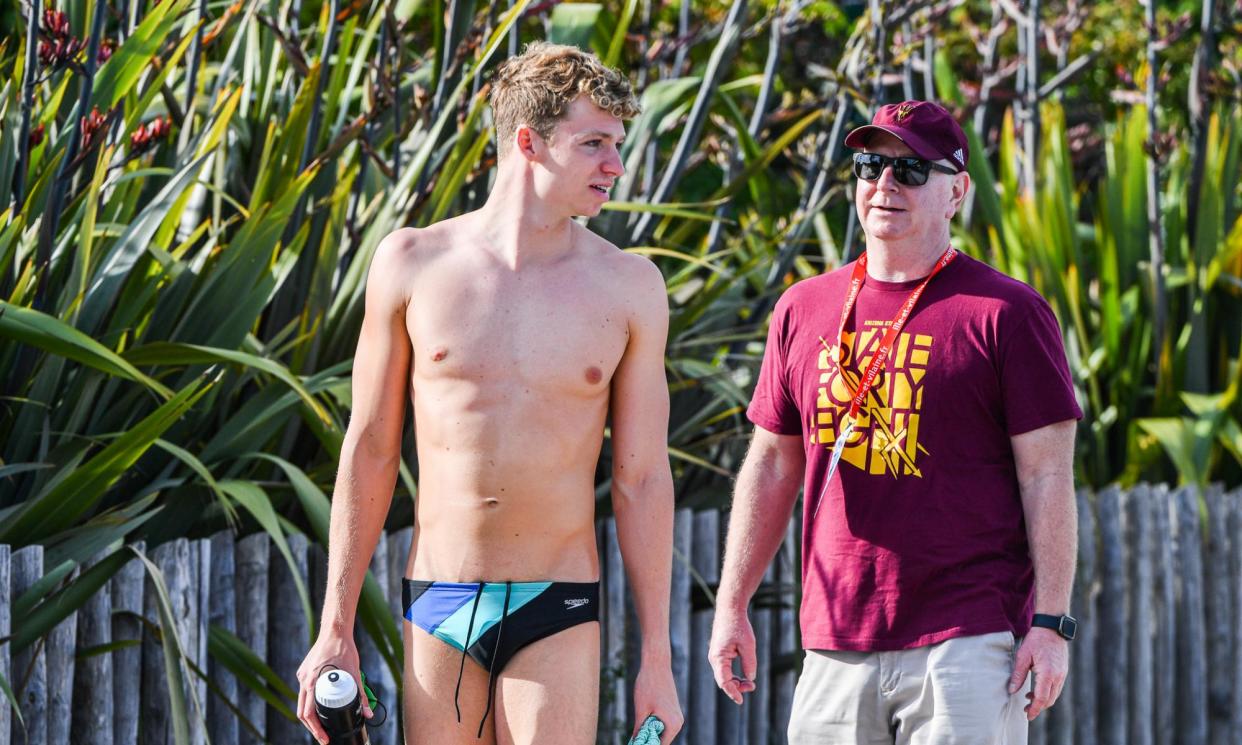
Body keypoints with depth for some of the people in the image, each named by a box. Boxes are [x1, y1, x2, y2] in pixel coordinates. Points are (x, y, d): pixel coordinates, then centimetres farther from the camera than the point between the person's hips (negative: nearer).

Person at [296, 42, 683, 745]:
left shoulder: (630, 286, 1)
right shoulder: (413, 263, 2)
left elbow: (643, 479, 4)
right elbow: (370, 452, 7)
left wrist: (658, 658, 2)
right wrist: (335, 631, 5)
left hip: (558, 614, -1)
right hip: (438, 611, 1)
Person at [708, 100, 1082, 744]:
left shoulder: (1005, 312, -1)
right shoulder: (803, 310, 14)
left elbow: (1047, 477, -4)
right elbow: (771, 467, 18)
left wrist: (1051, 622, -10)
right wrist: (731, 607, 14)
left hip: (969, 640, -4)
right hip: (835, 644, 5)